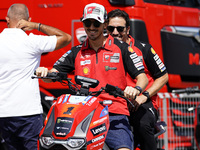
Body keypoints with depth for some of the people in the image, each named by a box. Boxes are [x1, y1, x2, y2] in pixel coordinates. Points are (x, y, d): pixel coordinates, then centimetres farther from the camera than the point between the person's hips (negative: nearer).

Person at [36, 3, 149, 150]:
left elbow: (142, 77, 5)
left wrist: (136, 89, -18)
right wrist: (43, 72, -10)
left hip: (114, 112, -2)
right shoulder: (76, 52, 17)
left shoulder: (121, 48, 9)